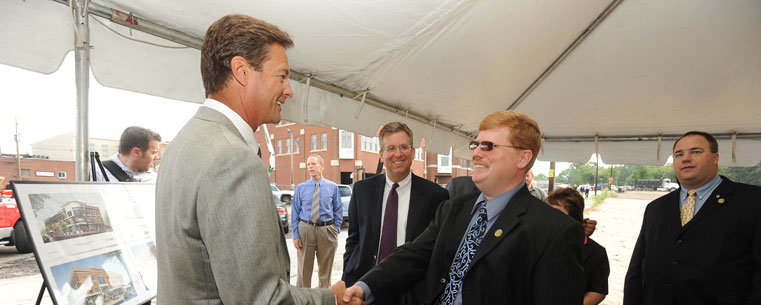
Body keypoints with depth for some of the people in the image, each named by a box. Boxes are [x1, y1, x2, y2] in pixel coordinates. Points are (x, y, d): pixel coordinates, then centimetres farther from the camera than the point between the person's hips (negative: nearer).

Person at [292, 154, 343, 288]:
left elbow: (338, 211, 6)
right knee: (304, 268, 7)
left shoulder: (332, 187, 2)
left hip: (327, 230, 0)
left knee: (326, 269, 11)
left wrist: (336, 230, -3)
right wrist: (295, 234, -4)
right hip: (305, 229, 0)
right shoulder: (301, 188, 3)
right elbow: (295, 212, 3)